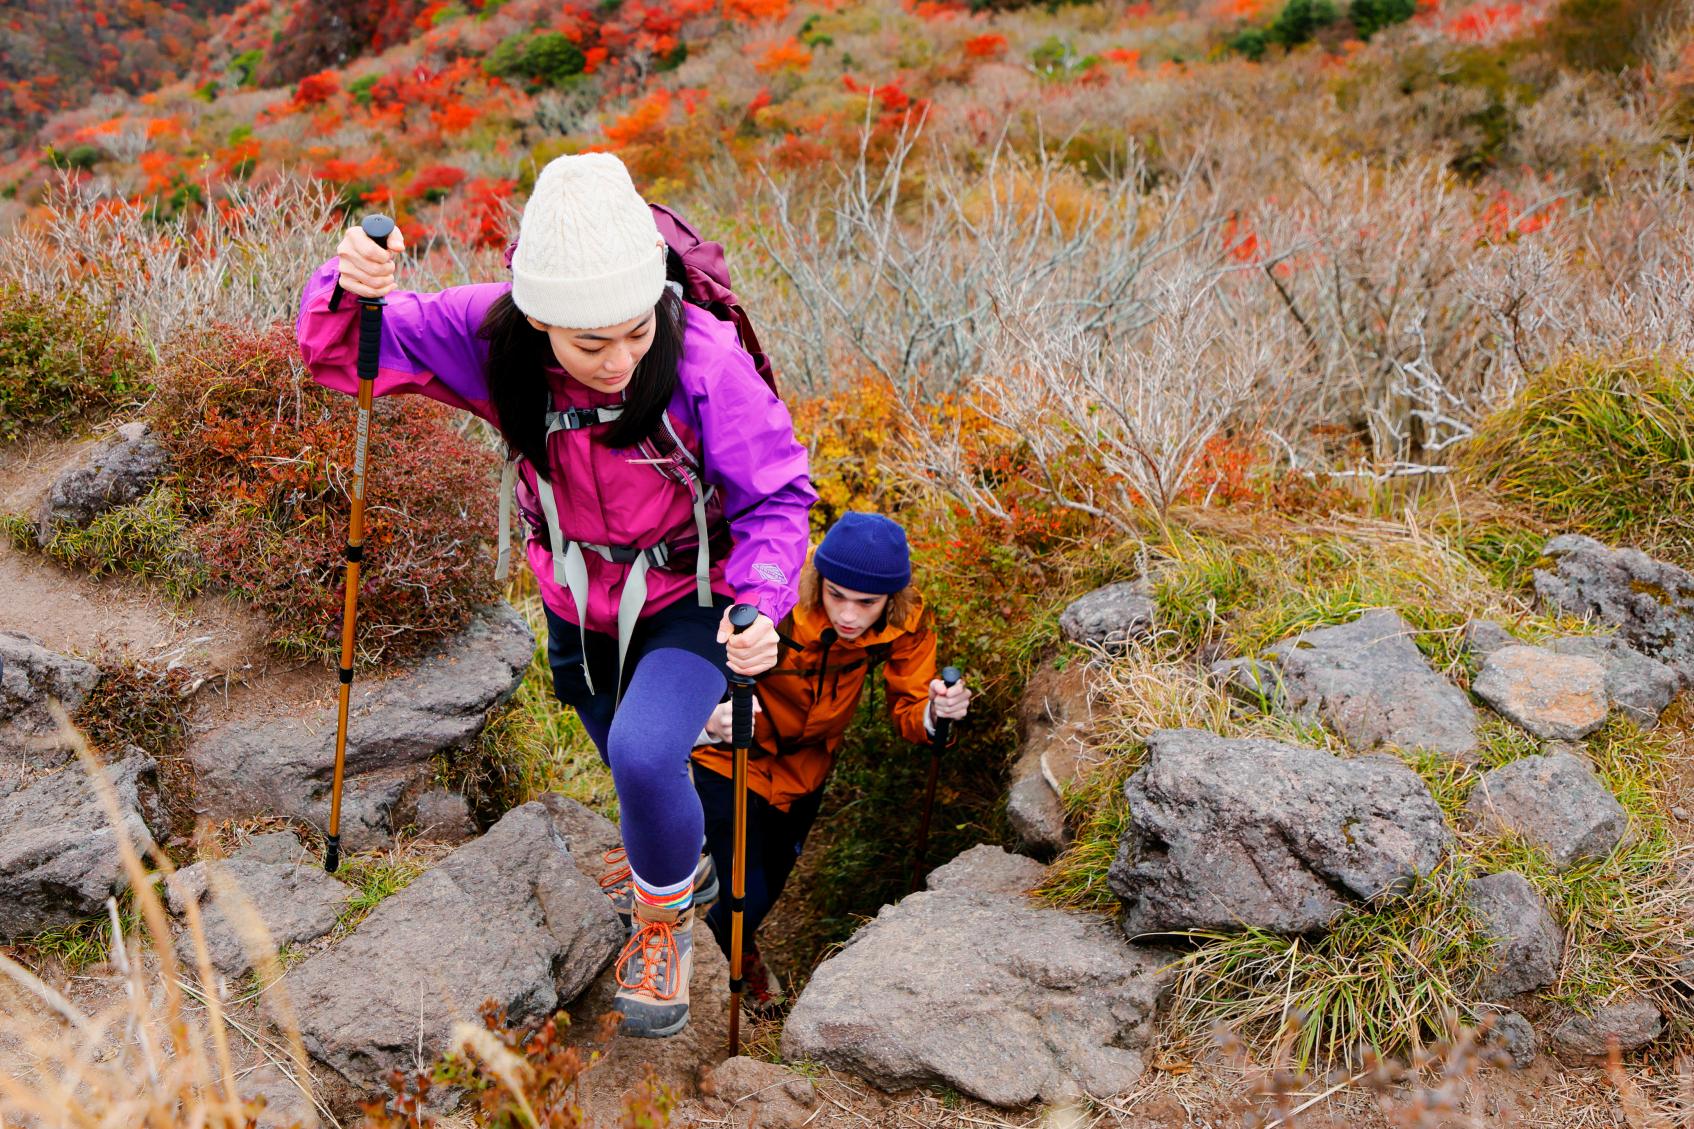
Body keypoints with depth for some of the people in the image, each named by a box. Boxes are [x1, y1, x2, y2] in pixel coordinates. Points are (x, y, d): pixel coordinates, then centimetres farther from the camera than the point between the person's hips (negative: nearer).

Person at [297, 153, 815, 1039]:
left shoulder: (704, 358, -32)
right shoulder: (491, 336, -25)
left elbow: (776, 495, -21)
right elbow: (341, 354, -16)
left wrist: (762, 603, -38)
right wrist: (349, 292, -40)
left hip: (689, 600, -4)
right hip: (577, 603, 4)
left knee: (644, 756, -27)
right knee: (634, 768, 25)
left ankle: (664, 922, 4)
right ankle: (669, 859, 61)